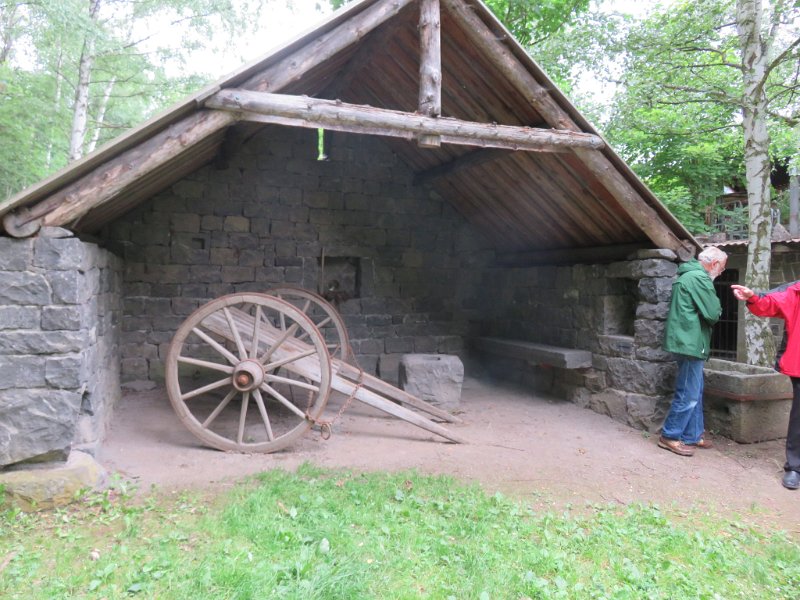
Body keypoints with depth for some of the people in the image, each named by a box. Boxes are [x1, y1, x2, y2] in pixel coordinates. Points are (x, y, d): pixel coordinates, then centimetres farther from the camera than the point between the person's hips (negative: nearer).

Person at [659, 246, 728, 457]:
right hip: (690, 342, -10)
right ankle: (670, 436, 3)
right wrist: (717, 306, 5)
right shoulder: (699, 278, -15)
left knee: (694, 392, 16)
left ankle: (693, 435, 23)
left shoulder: (688, 275, 18)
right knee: (688, 395, -4)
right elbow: (713, 314, -15)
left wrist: (712, 309, 7)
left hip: (687, 341, 10)